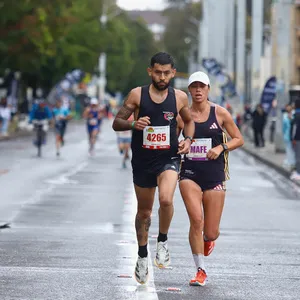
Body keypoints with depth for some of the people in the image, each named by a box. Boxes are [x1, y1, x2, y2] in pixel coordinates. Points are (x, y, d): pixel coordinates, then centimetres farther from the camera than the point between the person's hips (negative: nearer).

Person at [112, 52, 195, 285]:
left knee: (166, 199, -27)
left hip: (169, 159, -1)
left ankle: (163, 241, -1)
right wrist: (133, 124, -24)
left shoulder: (180, 97, -2)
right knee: (144, 211, 14)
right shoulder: (137, 95, -7)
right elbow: (116, 123, -3)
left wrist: (188, 139, -3)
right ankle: (142, 256, 33)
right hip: (142, 160, 1)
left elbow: (189, 120, 17)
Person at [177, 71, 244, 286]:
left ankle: (208, 239, 42)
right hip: (190, 173, 0)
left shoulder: (220, 113, 0)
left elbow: (239, 139, 6)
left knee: (211, 232, 2)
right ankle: (201, 271, -7)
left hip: (214, 174, 0)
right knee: (196, 220, -19)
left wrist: (222, 148, -10)